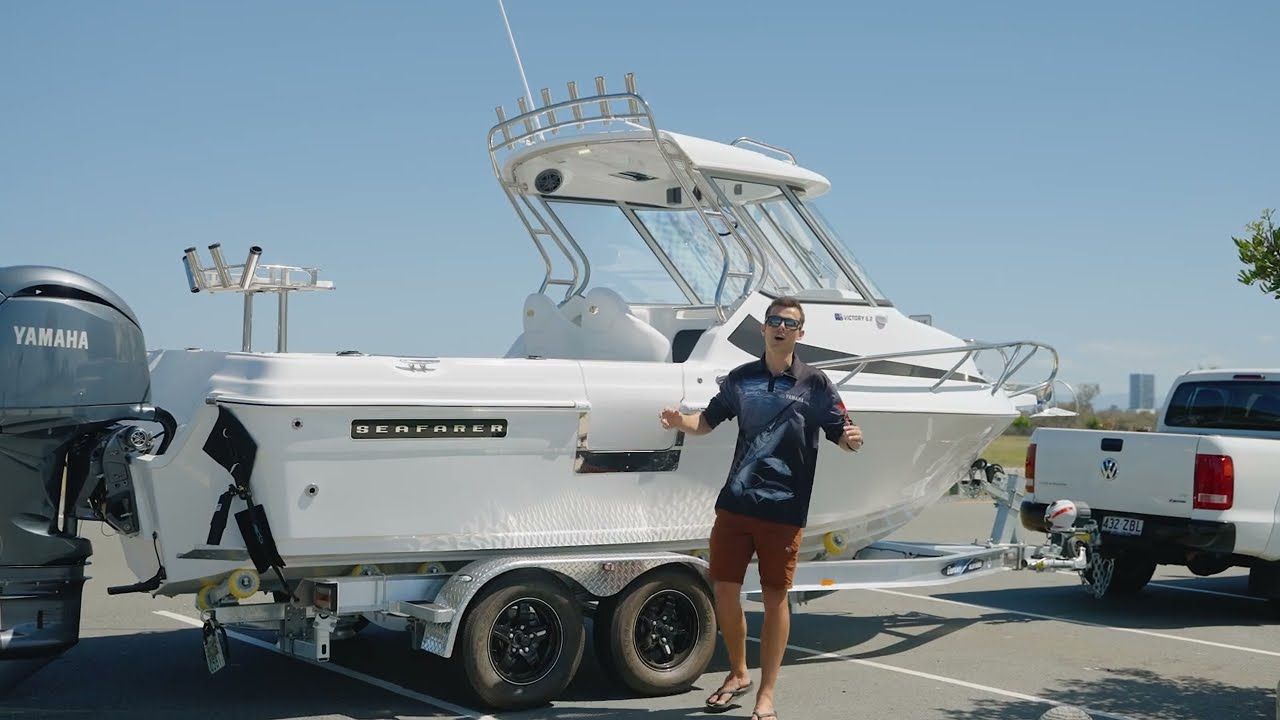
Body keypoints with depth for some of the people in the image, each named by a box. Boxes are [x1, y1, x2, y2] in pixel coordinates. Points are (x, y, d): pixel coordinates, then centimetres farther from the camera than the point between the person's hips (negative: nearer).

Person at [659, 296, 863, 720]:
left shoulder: (814, 383, 0)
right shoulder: (740, 379, 9)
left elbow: (841, 434, -1)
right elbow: (707, 422, 18)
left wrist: (851, 440, -24)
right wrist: (680, 422, -3)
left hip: (783, 509, -3)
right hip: (735, 503, 3)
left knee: (775, 598, 4)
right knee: (724, 590, 7)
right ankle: (738, 675, 31)